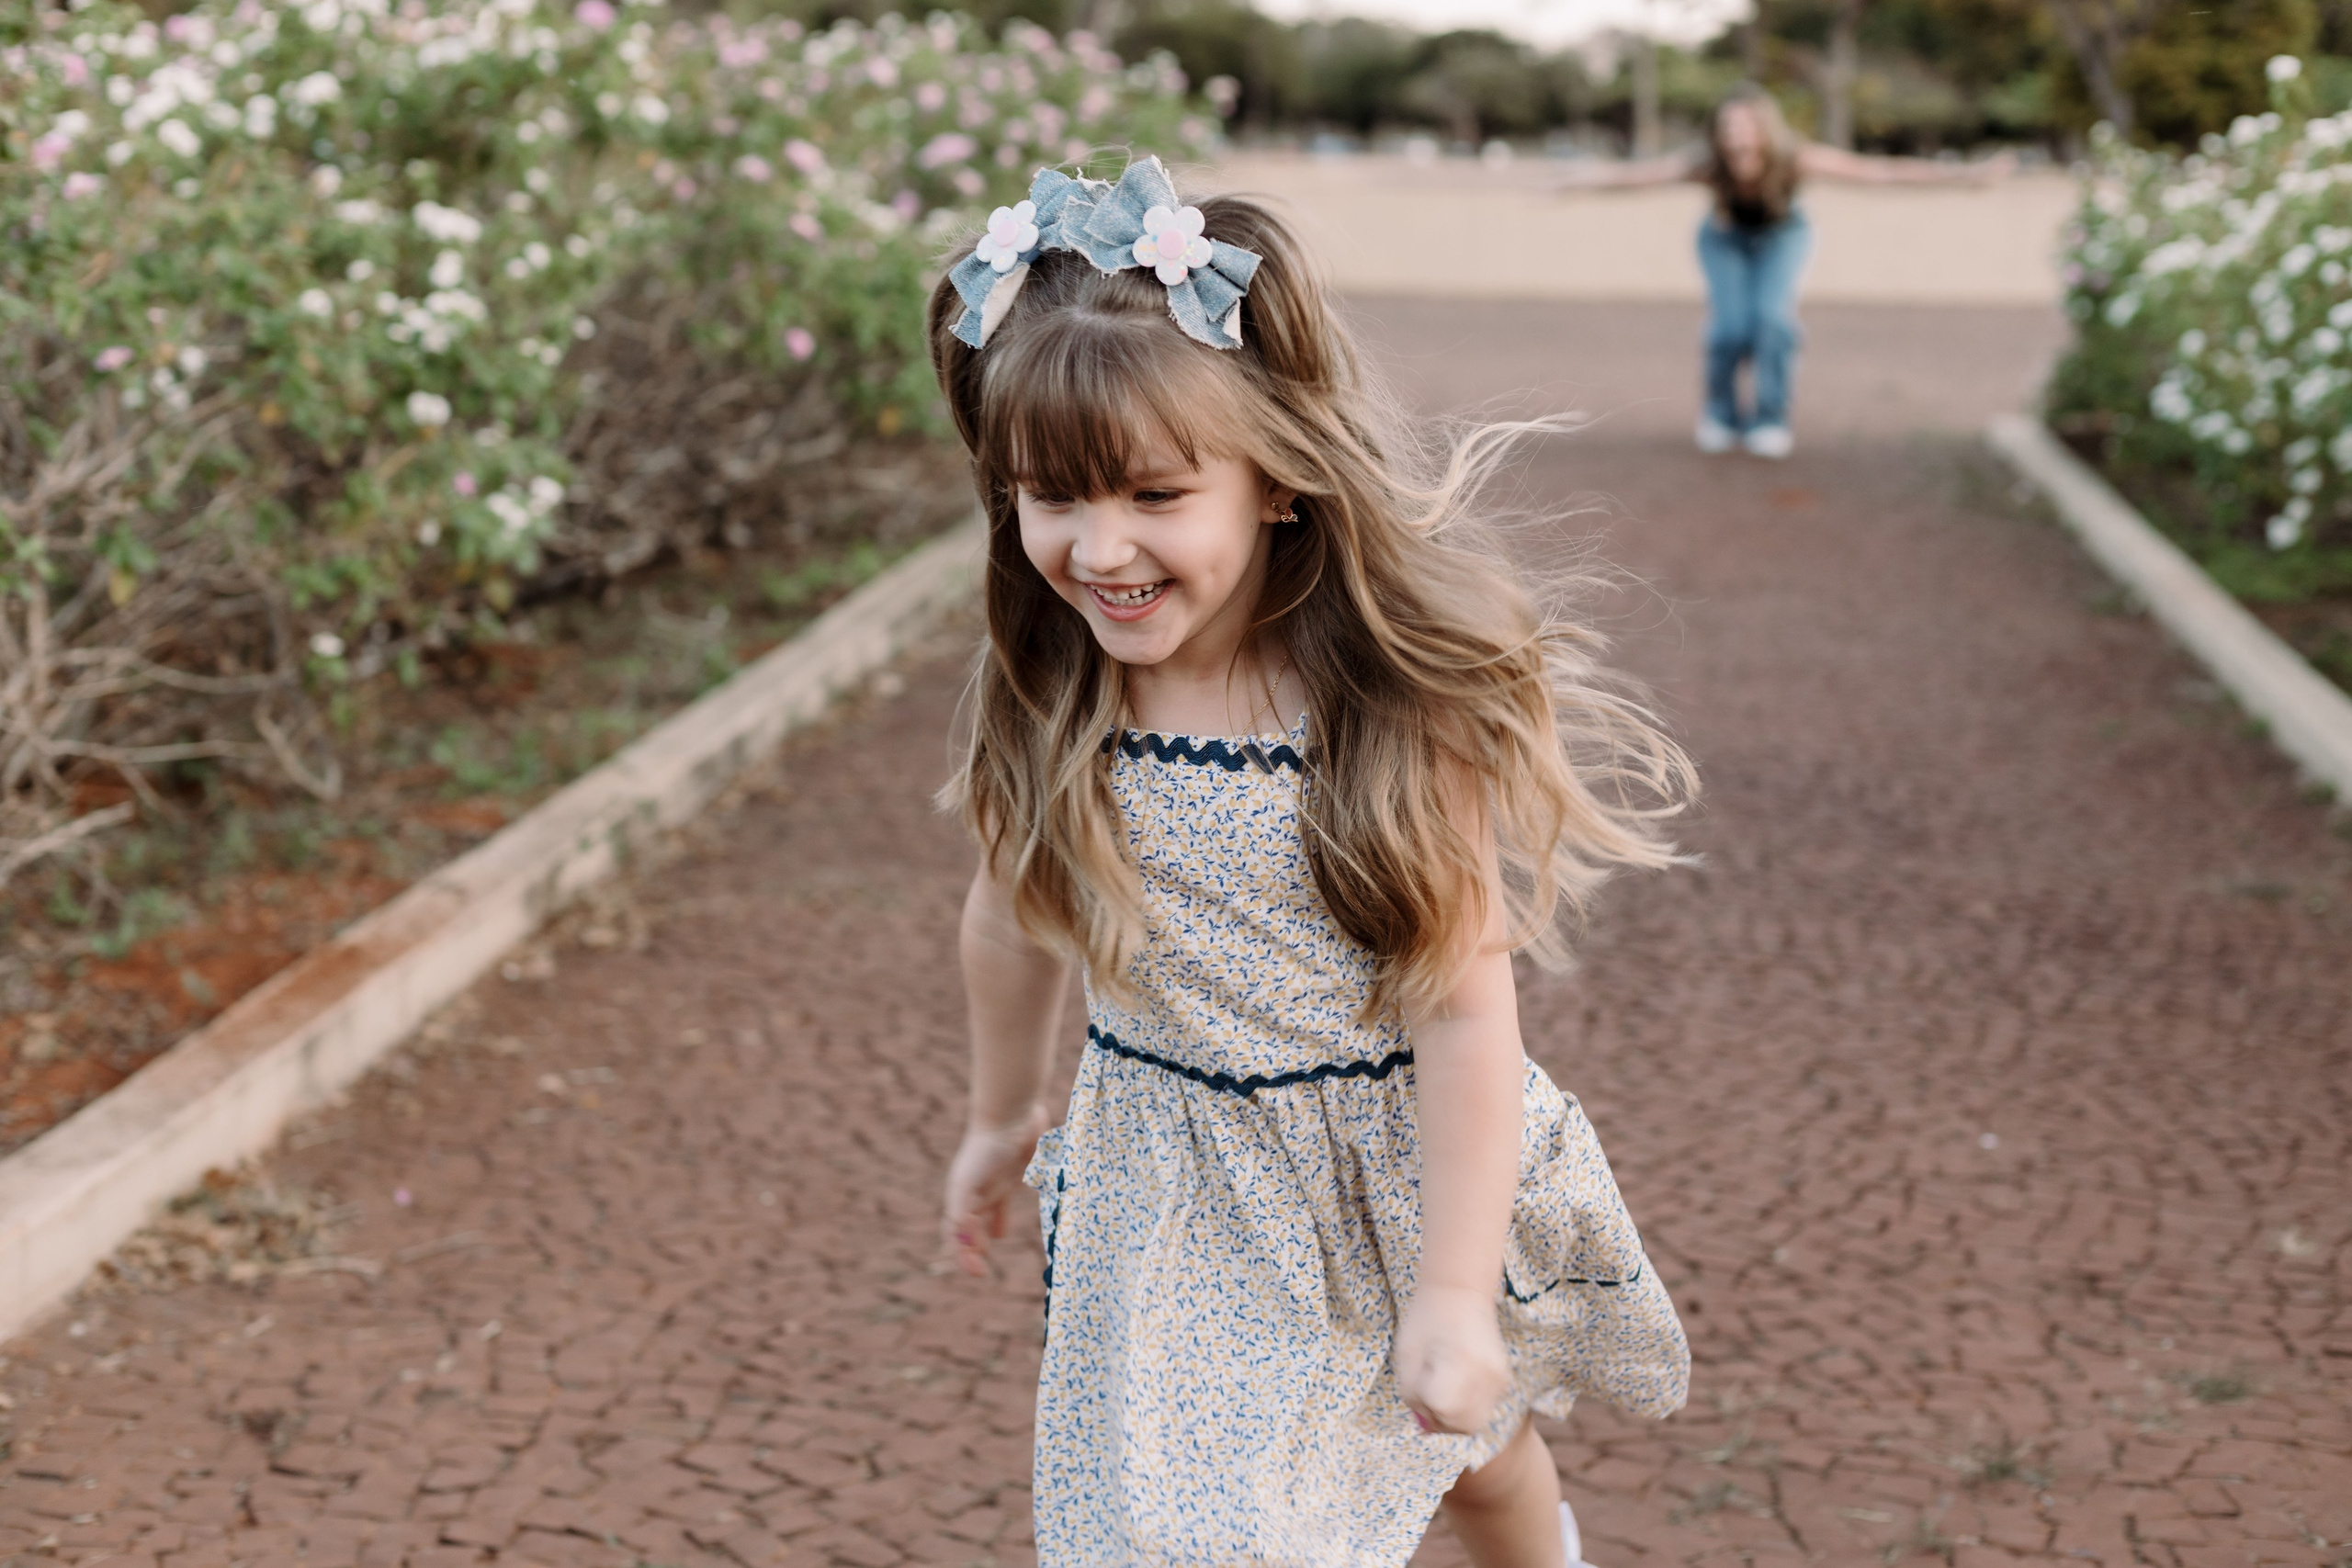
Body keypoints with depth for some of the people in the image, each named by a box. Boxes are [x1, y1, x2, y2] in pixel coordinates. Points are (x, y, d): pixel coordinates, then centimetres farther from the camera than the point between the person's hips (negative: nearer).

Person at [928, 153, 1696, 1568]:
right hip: (1174, 1209, 2)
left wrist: (1455, 1292, -19)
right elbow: (1017, 920, 5)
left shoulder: (1395, 709, -26)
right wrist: (1005, 1115, 19)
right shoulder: (1044, 705, -14)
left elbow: (1462, 1011, -22)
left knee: (1465, 1446, 25)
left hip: (1393, 1174, -2)